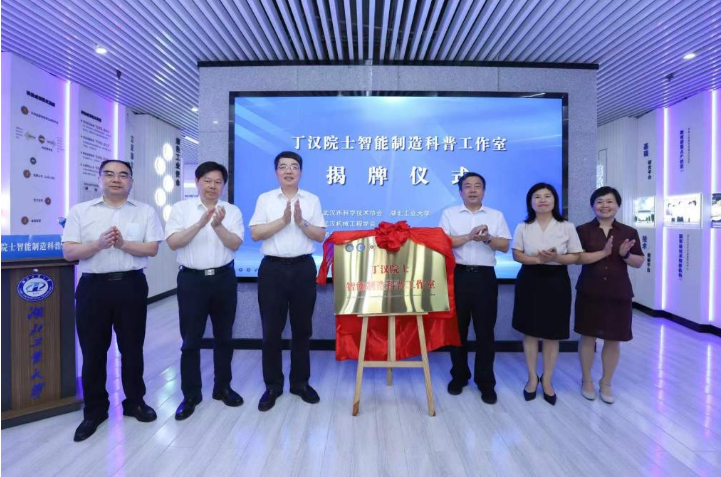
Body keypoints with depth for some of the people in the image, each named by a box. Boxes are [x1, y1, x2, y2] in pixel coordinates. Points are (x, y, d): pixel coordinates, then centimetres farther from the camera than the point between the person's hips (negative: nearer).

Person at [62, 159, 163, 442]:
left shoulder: (145, 212, 4)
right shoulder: (80, 211, 5)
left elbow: (152, 248, -3)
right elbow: (68, 252, -1)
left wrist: (123, 243, -17)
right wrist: (99, 244, -18)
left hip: (131, 285, 0)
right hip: (93, 286, 1)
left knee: (132, 348, 10)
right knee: (93, 351, 8)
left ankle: (134, 401, 27)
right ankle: (94, 410, 25)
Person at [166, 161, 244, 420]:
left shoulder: (232, 211, 3)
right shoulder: (181, 208, 1)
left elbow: (235, 244, -7)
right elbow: (173, 242, -10)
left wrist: (219, 226, -23)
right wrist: (200, 223, -21)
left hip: (223, 279, 2)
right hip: (192, 279, -1)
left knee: (224, 337, 13)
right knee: (191, 340, 6)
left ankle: (223, 387, 30)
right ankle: (190, 395, 22)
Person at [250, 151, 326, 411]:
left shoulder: (312, 200, 7)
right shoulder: (265, 199, 4)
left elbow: (321, 236, 2)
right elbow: (255, 233, -5)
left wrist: (301, 222, -13)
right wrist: (283, 220, -14)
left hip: (303, 268, 1)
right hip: (273, 268, -1)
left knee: (302, 328, 10)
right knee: (271, 330, 5)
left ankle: (300, 382, 26)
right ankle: (272, 385, 22)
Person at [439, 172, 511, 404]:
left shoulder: (496, 215, 10)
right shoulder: (449, 214, 6)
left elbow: (504, 246, 3)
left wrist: (487, 238, -16)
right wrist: (469, 236, -16)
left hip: (485, 276, 1)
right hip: (458, 275, 0)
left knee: (485, 330, 5)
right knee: (457, 328, 8)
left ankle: (486, 381, 19)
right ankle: (459, 376, 25)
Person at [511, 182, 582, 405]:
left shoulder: (567, 227, 1)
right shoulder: (523, 227, 2)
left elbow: (574, 257, 0)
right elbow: (517, 255, -2)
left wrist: (556, 258, -20)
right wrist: (538, 259, -19)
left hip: (556, 281, 0)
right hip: (530, 281, 0)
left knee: (552, 334, 6)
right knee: (530, 331, 6)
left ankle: (547, 380, 23)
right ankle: (532, 377, 23)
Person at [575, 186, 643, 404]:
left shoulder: (629, 232, 5)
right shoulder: (583, 230, -1)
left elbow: (640, 262, 6)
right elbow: (577, 257, -11)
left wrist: (625, 255, -14)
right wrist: (604, 252, -20)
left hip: (619, 293, 2)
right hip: (589, 292, -2)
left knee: (613, 340, 9)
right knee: (588, 337, 6)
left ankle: (606, 383, 27)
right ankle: (586, 381, 24)